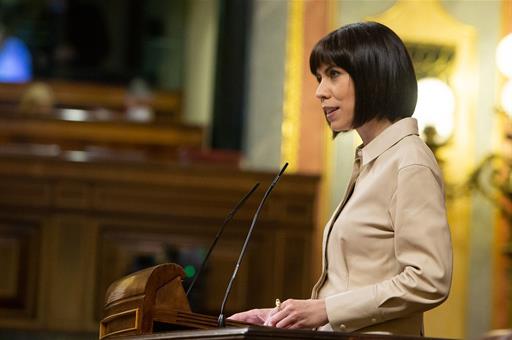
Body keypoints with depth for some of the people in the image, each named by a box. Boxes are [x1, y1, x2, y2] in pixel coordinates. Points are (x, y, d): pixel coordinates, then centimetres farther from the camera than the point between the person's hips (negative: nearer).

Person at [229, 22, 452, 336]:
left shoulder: (410, 164, -6)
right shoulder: (370, 163, 19)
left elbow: (429, 282, -15)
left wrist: (327, 309, -14)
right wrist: (288, 316, 8)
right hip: (340, 335, 7)